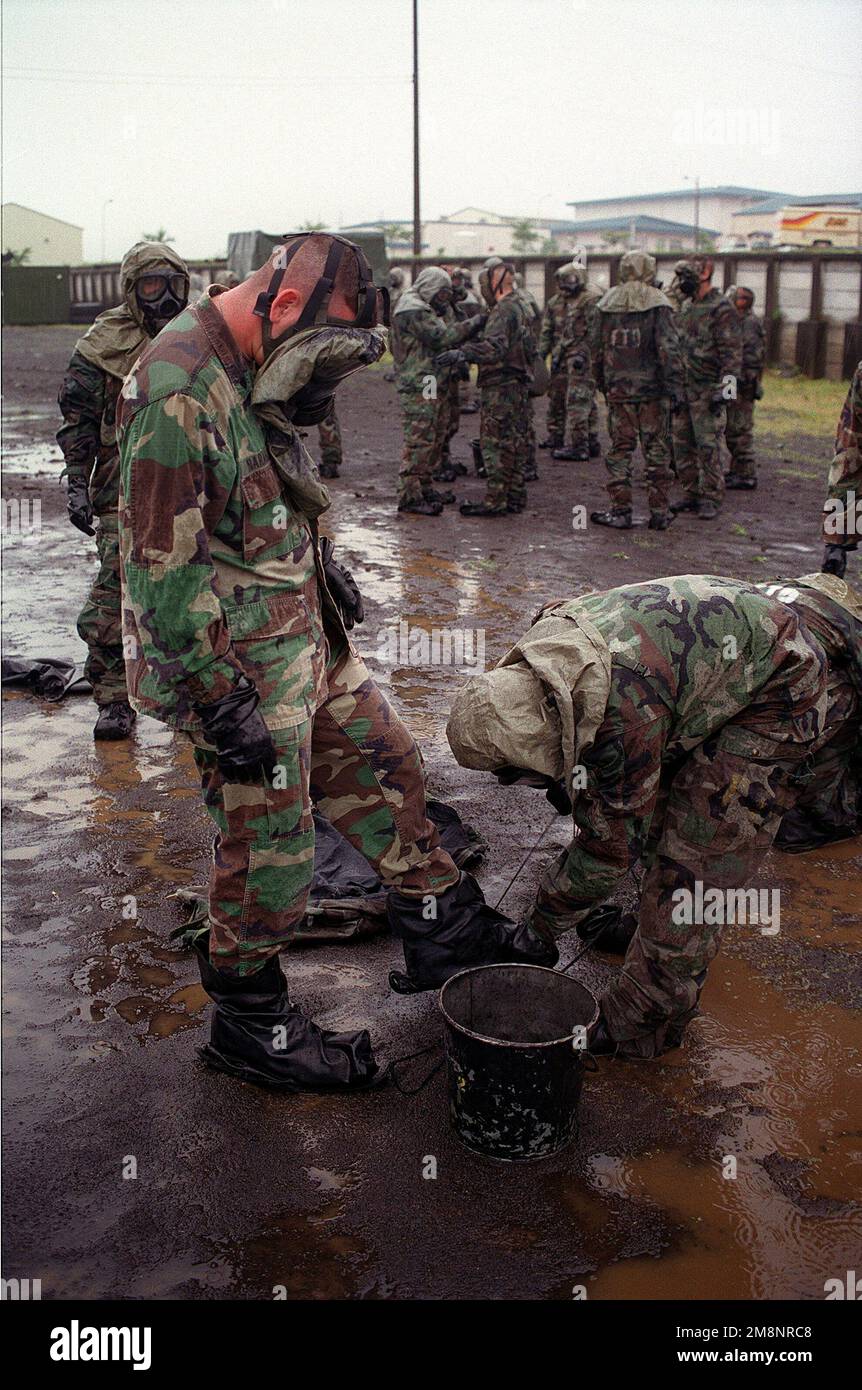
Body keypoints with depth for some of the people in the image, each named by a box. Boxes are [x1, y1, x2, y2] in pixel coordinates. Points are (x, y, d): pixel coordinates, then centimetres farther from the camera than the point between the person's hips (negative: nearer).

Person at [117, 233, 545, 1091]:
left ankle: (442, 929, 35)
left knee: (382, 762, 17)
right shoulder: (178, 391, -23)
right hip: (236, 663, -9)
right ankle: (249, 1026, 23)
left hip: (304, 636, 10)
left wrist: (321, 567, 21)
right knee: (267, 848, 3)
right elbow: (163, 569, -25)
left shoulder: (250, 372, 8)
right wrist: (222, 699, -23)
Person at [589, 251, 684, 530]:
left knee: (620, 449, 7)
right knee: (656, 450, 5)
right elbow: (668, 348, -13)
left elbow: (596, 347, 11)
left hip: (618, 390, 3)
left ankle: (620, 511, 5)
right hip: (652, 389, -2)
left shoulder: (607, 305, 6)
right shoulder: (657, 305, -6)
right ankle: (659, 512, 9)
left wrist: (601, 382, 22)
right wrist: (675, 386, -11)